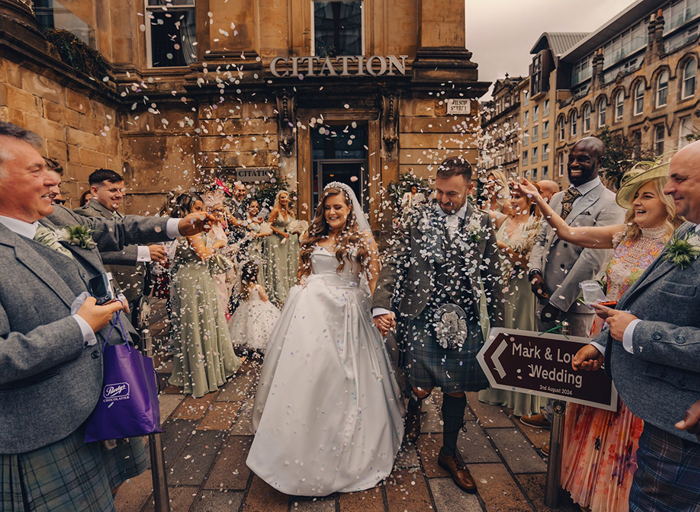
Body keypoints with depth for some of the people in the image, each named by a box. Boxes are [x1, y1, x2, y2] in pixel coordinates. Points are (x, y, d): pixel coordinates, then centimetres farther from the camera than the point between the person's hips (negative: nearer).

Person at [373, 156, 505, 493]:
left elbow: (493, 275, 10)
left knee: (456, 389, 11)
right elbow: (394, 263, -6)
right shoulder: (419, 219, -1)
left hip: (464, 319, 2)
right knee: (422, 388, -2)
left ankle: (449, 453, 36)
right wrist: (381, 306, -19)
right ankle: (413, 407, 38)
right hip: (423, 316, -2)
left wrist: (497, 322, 8)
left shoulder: (482, 223, 6)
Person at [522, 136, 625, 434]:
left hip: (577, 302, -6)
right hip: (546, 297, 7)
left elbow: (593, 258, -18)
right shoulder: (558, 199, 14)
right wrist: (535, 271, -5)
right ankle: (551, 414, 38)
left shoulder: (609, 204, -10)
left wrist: (559, 299, -19)